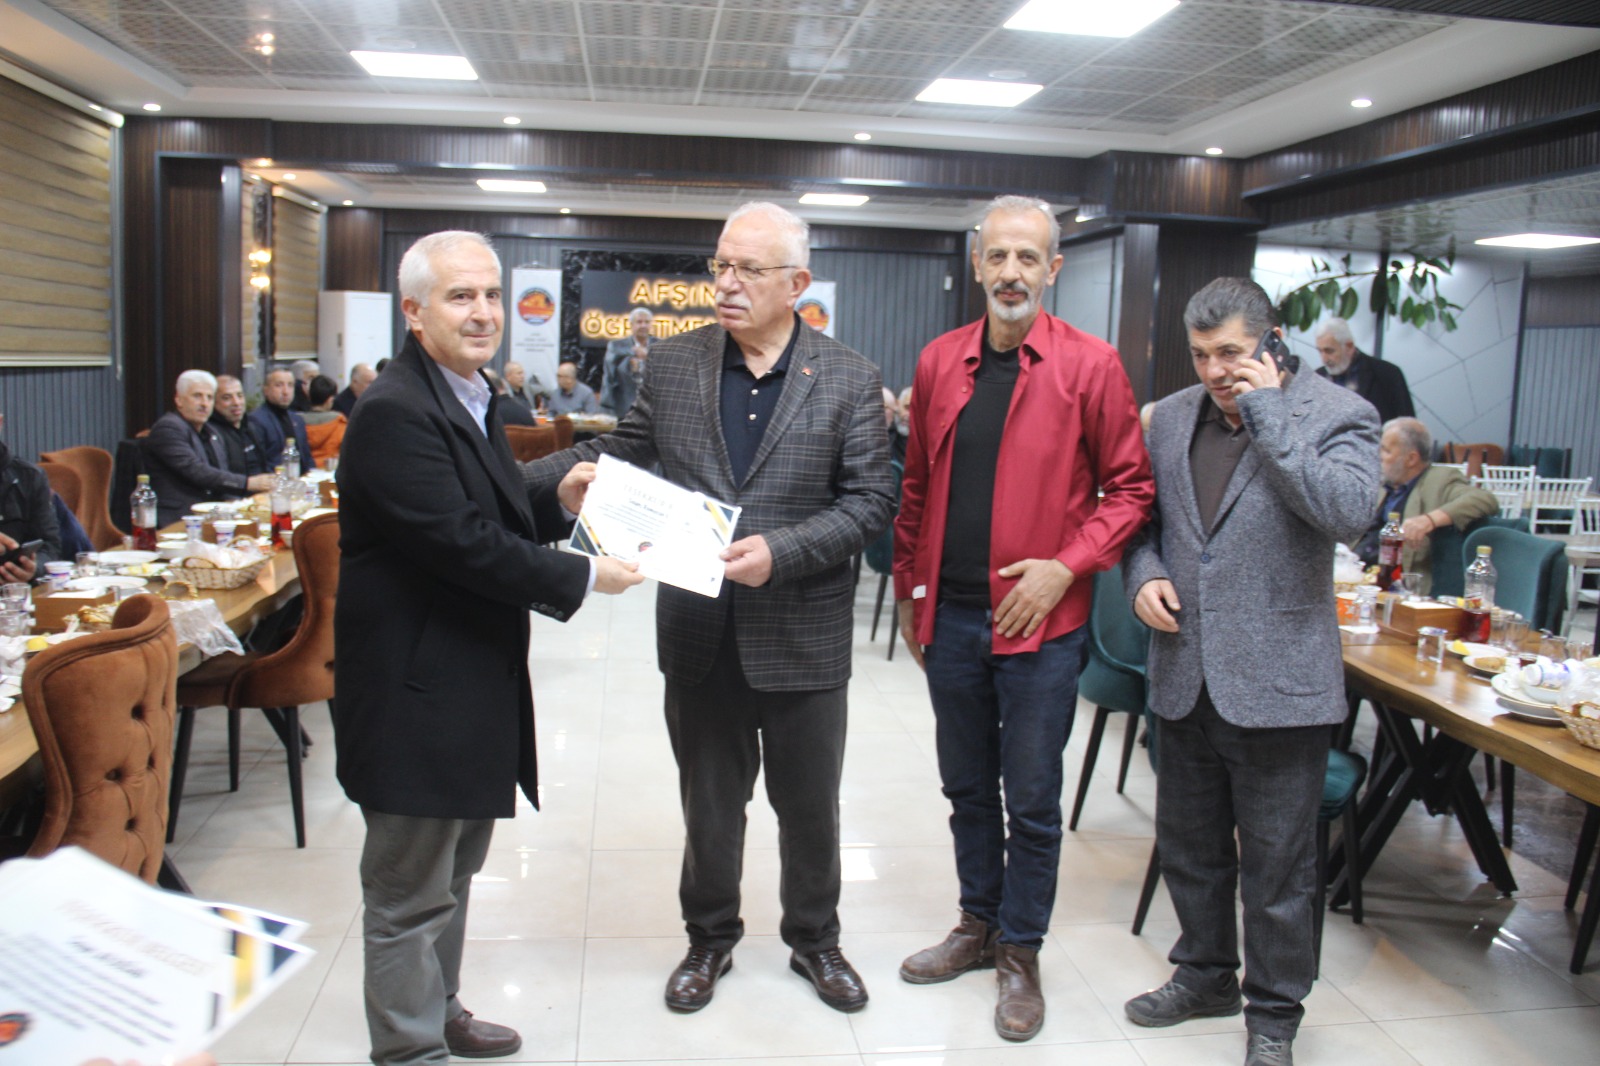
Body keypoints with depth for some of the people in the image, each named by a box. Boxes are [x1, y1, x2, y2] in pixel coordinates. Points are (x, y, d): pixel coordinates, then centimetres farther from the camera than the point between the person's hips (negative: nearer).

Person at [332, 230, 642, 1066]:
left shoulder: (471, 399, 12)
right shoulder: (395, 411, -21)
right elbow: (461, 543, -27)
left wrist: (558, 503, 0)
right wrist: (584, 576, -21)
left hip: (471, 686, 10)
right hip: (416, 692, -10)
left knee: (451, 871, 25)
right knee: (410, 893, 7)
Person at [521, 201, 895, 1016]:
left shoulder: (849, 381, -5)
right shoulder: (672, 365, 2)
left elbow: (871, 500, -8)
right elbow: (615, 454, 8)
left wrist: (779, 550, -22)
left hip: (802, 635, -1)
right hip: (700, 635, 2)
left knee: (810, 804, 15)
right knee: (708, 802, 17)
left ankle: (813, 939, 39)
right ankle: (710, 938, 39)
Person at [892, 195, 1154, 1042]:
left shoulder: (1090, 366, -7)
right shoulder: (939, 361, 5)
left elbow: (1131, 487, -4)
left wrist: (1067, 566, -15)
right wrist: (908, 590, 12)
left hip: (1040, 622, -4)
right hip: (951, 617, 4)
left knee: (1032, 800, 7)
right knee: (966, 787, 18)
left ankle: (1021, 955, 26)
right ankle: (979, 923, 37)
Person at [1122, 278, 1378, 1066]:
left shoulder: (1338, 415, -7)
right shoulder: (1173, 415, 7)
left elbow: (1347, 512, -25)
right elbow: (1142, 514, 16)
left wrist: (1267, 411, -20)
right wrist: (1142, 575, -4)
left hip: (1277, 681, -5)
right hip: (1182, 674, 5)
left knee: (1276, 866, 9)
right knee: (1188, 846, 20)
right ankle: (1205, 974, 41)